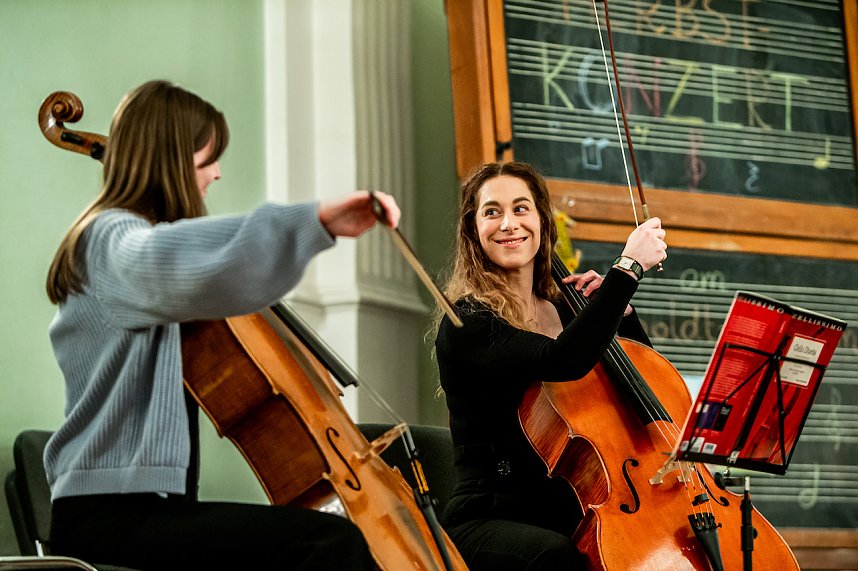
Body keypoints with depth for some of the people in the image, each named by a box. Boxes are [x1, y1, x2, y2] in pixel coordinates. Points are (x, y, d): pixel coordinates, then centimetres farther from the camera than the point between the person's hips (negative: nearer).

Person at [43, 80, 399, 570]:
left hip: (131, 506, 11)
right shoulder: (115, 240, -12)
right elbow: (170, 261, -39)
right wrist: (314, 220, -44)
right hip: (110, 515, -11)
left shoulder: (109, 237, 21)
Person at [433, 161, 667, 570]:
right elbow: (564, 361, -26)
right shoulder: (467, 322, -8)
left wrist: (616, 310, 6)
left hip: (570, 518, 6)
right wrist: (628, 267, -21)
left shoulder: (563, 312, 14)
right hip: (488, 521, -6)